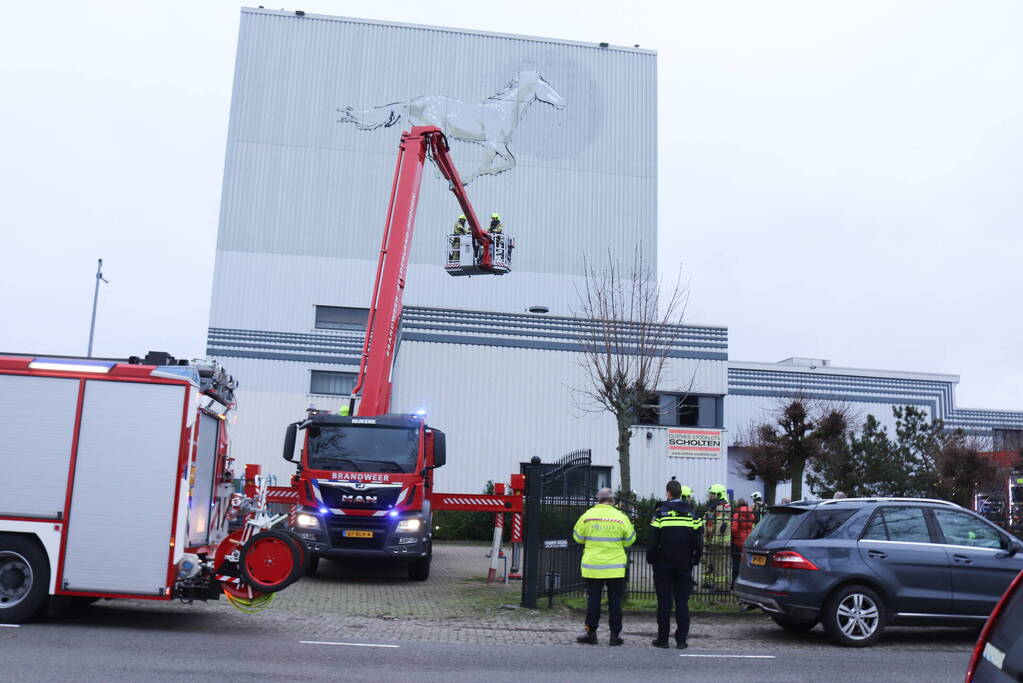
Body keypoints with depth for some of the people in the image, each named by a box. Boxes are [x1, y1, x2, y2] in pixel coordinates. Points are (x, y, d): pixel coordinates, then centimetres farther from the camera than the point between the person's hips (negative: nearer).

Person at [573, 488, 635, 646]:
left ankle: (591, 633, 11)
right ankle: (615, 635, 10)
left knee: (593, 599, 8)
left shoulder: (587, 516, -4)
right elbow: (629, 541, 4)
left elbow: (577, 537, 6)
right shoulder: (621, 517, -5)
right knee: (615, 600, 7)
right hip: (615, 567, 0)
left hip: (592, 567, 0)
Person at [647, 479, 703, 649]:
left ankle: (663, 638, 7)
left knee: (664, 602, 3)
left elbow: (652, 541, -7)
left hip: (663, 564, -2)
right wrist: (695, 560, 14)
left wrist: (650, 559, 4)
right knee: (682, 602, 6)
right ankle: (681, 639, 6)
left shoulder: (661, 512, -7)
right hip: (684, 565, 2)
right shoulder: (692, 513, 3)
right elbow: (699, 542, 5)